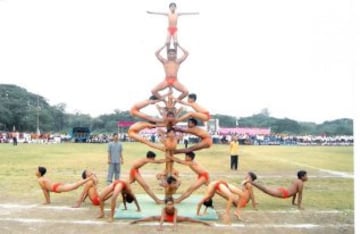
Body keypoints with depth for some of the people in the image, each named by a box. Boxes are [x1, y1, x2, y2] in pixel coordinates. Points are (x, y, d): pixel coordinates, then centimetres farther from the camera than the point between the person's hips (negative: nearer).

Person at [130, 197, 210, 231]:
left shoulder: (175, 209, -36)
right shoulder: (164, 209, -34)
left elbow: (175, 218, -45)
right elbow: (162, 218, -43)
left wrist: (174, 226, -56)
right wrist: (160, 226, -54)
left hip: (174, 218, -1)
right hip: (166, 217, 1)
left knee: (186, 219, -17)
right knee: (153, 218, -15)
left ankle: (202, 222, -14)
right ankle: (137, 221, -10)